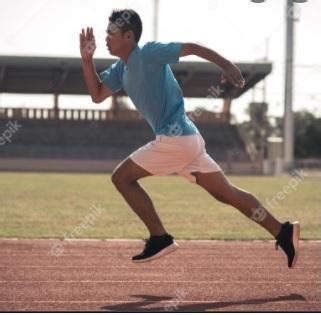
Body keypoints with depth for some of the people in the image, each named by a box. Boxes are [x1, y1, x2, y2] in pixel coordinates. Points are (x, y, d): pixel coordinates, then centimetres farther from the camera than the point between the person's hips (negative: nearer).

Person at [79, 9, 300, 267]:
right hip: (187, 139, 9)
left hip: (175, 138, -9)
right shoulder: (121, 68, 16)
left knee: (122, 177, -2)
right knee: (227, 193, 9)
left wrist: (227, 65, -25)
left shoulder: (148, 53, -9)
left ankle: (160, 239, -1)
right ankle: (283, 232, 7)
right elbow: (97, 95, 22)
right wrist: (87, 59, 10)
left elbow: (193, 47, -13)